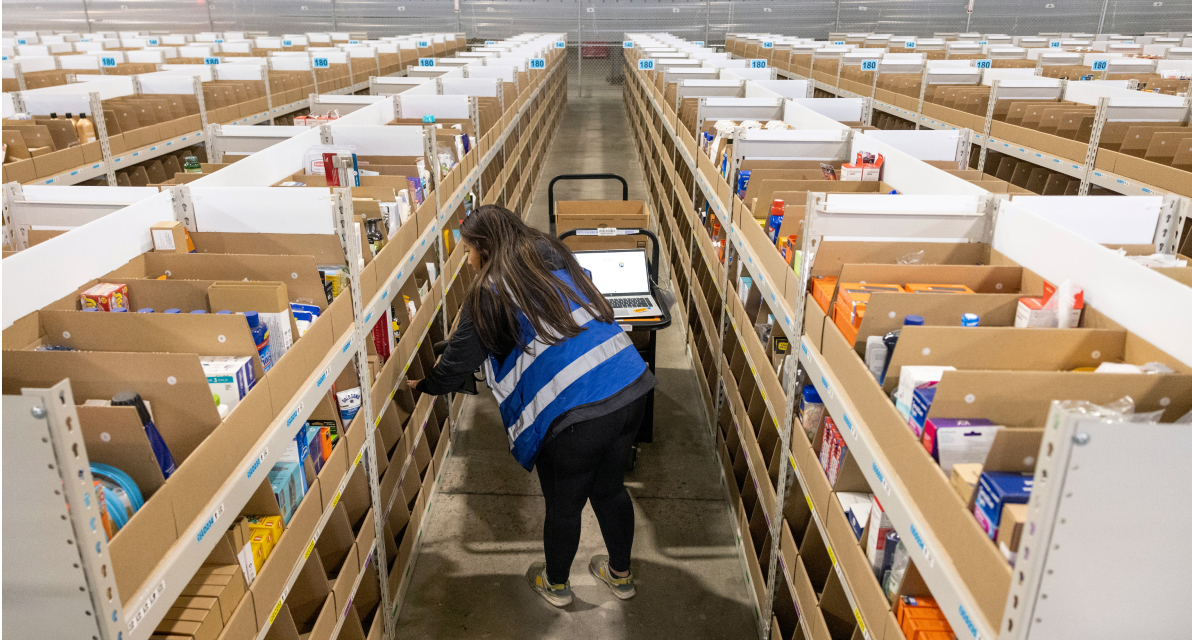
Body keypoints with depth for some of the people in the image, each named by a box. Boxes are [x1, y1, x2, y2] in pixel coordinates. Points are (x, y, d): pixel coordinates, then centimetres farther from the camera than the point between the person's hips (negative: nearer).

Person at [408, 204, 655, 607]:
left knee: (563, 505, 19)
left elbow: (458, 363, 5)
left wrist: (422, 386, 26)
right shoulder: (553, 255, 14)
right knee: (610, 488, 28)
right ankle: (620, 575, 48)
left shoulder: (489, 294, -3)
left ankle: (556, 584, 45)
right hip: (631, 388, 7)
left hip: (575, 412, -6)